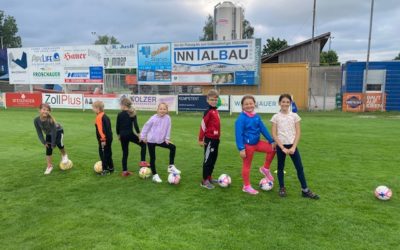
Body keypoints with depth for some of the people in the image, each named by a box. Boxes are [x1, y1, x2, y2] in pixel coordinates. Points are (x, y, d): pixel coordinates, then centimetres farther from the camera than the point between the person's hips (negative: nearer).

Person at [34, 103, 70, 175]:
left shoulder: (50, 120, -36)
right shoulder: (36, 120, -24)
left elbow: (54, 132, -27)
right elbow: (39, 132, -13)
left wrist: (53, 143, -21)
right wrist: (44, 142, -15)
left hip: (58, 131, -4)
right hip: (48, 134, 4)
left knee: (58, 143, -28)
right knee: (48, 150, -1)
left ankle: (64, 155, 2)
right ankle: (49, 166, 11)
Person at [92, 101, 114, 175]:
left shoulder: (99, 117, -16)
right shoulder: (105, 116, 13)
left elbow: (101, 129, -22)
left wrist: (103, 139, -23)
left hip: (103, 139, -9)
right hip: (109, 138, 9)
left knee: (103, 154, -1)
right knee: (108, 153, 18)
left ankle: (105, 170, 2)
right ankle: (111, 168, 27)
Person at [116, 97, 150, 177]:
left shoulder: (120, 114, 1)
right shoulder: (132, 113, -2)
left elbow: (117, 126, 4)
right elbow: (135, 125, -11)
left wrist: (118, 134, 18)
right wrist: (139, 134, -11)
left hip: (122, 135, 3)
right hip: (130, 134, -3)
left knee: (125, 153, 12)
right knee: (143, 144, 13)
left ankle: (124, 171, 14)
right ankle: (142, 161, -2)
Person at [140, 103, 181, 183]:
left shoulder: (168, 118, -10)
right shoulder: (154, 118, -16)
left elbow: (168, 128, -1)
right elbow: (146, 126, -5)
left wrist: (167, 138, -2)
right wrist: (143, 136, 1)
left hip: (161, 140, 3)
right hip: (151, 140, -3)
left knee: (173, 147, -8)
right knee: (152, 158, 4)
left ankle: (171, 166, 3)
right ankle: (155, 175, 18)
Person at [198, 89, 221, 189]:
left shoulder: (216, 111, 10)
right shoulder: (208, 112, -15)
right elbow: (203, 125, -15)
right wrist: (201, 139, -14)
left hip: (215, 139, 9)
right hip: (210, 139, -9)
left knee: (213, 159, 16)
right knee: (208, 160, -1)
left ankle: (209, 178, 29)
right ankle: (204, 181, 8)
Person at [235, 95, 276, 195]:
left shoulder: (256, 116, 2)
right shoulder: (241, 118, -19)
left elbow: (263, 129, 9)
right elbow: (238, 134, -20)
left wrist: (271, 141, 9)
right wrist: (241, 148, -24)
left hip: (257, 143, 7)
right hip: (247, 145, -7)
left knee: (272, 148, 7)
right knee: (247, 165, 6)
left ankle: (265, 169, 23)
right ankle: (246, 186, 21)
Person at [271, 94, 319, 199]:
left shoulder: (294, 116, 0)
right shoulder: (276, 117, -3)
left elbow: (298, 133, -1)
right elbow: (274, 134, -6)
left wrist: (293, 147, -10)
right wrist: (282, 148, -12)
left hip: (292, 145, 1)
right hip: (281, 145, -1)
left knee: (300, 167, 2)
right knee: (280, 167, 10)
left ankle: (305, 190, 13)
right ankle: (282, 188, 25)